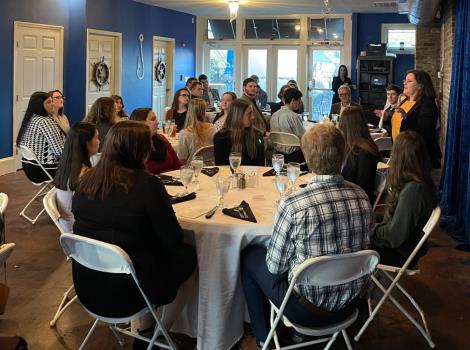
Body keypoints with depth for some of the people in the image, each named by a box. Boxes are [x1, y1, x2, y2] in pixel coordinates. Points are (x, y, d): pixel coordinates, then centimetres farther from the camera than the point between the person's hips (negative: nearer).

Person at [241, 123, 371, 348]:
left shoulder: (292, 205, -27)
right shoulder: (361, 196, -9)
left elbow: (275, 266, -14)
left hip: (308, 311, -5)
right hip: (350, 304, 5)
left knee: (249, 255, 20)